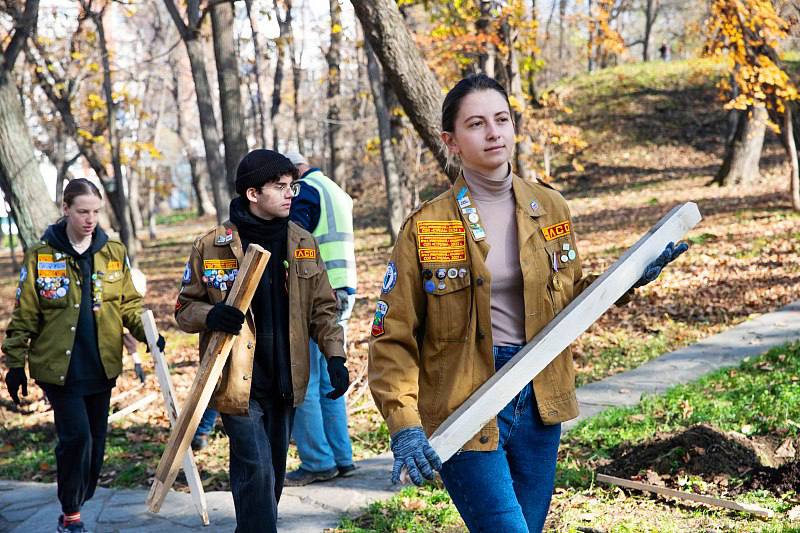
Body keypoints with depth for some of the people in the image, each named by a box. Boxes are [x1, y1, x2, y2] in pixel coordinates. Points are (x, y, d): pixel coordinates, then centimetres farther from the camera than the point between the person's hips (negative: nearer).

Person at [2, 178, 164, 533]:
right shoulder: (40, 256, -3)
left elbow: (129, 303, 8)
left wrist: (147, 331, -10)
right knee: (76, 436, -12)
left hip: (101, 367, 3)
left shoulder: (114, 252, 4)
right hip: (59, 368, -3)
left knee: (95, 441, 9)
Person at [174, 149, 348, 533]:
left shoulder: (302, 243, 4)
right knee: (256, 471, -9)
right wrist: (210, 315, -21)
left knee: (273, 472, 15)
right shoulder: (212, 246, -8)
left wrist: (335, 356, -3)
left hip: (284, 382, 5)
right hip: (238, 382, -5)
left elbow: (322, 308, 9)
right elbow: (185, 308, 1)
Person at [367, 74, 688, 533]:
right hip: (465, 406, -4)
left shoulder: (549, 208, 4)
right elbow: (393, 337, -7)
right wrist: (404, 425, -19)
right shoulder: (427, 227, -8)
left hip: (538, 402, 5)